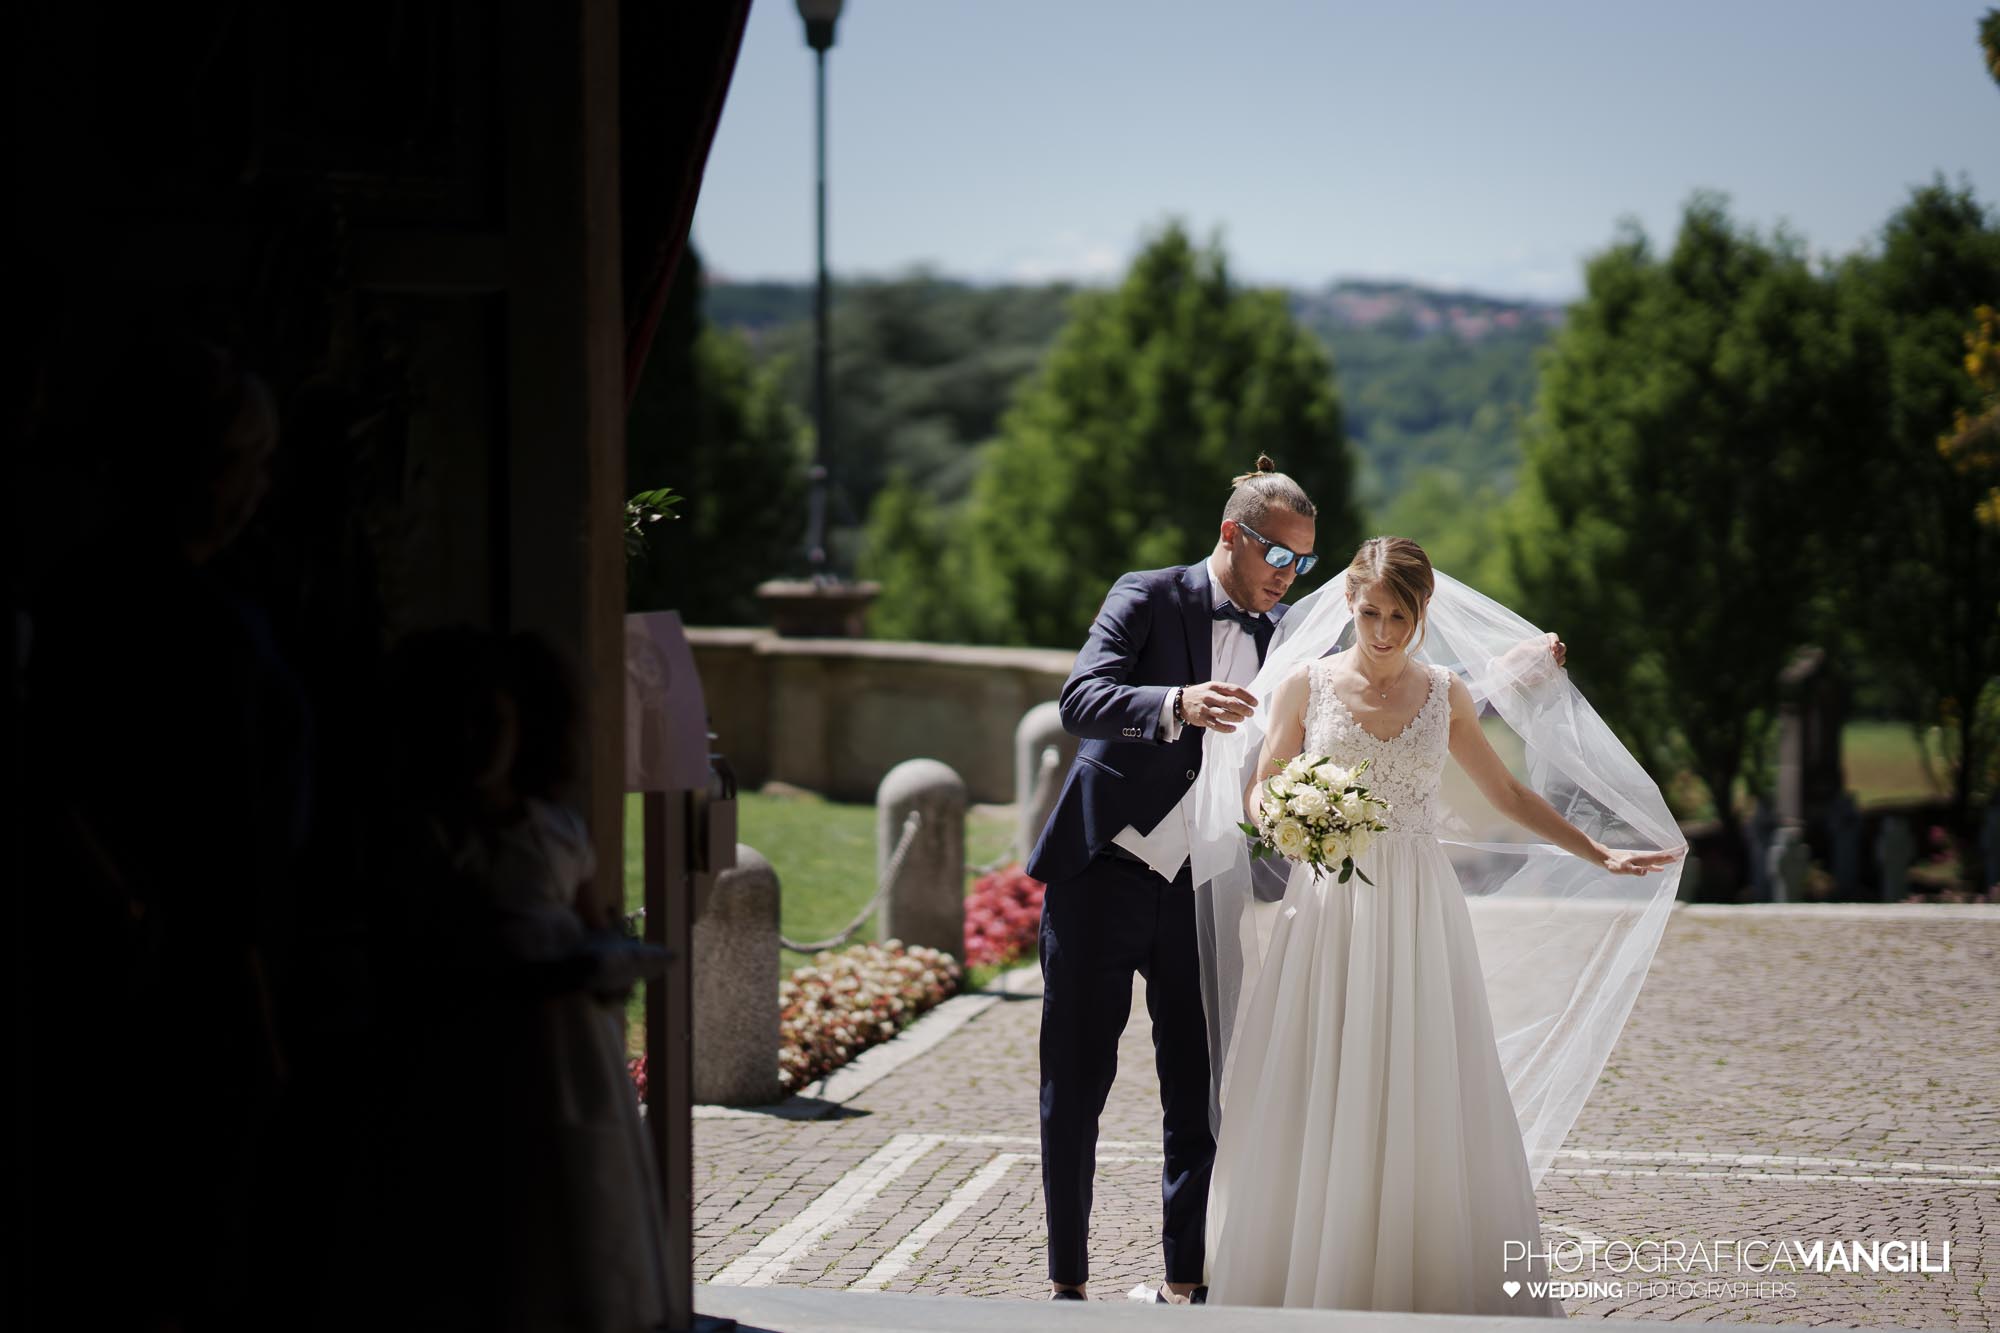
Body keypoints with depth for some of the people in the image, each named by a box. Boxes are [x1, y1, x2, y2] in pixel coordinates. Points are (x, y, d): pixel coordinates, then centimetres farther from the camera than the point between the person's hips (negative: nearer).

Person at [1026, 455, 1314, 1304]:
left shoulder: (1281, 636, 9)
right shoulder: (1148, 599, -7)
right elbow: (1080, 699, -23)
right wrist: (1178, 705, -40)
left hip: (1200, 891, 4)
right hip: (1102, 874, -4)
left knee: (1198, 1092, 4)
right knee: (1076, 1084, 2)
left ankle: (1183, 1283, 12)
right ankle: (1067, 1282, 11)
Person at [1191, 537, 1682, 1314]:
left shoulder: (1445, 691, 7)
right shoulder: (1305, 681, 1)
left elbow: (1507, 793, 17)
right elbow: (1259, 792, 5)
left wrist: (1601, 855, 18)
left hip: (1416, 910, 2)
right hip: (1326, 908, -1)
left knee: (1424, 1100, -1)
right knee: (1316, 1101, -2)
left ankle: (1428, 1285, 6)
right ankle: (1307, 1287, 5)